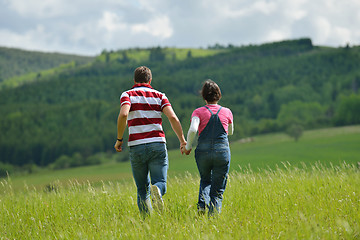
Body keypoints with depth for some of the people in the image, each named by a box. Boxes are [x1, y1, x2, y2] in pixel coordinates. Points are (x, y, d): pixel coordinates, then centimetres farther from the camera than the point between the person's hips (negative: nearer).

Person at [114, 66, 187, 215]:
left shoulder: (128, 95, 6)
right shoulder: (159, 95, 10)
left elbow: (123, 114, -15)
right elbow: (172, 117, -4)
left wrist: (119, 139, -5)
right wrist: (182, 140, 1)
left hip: (136, 147, 0)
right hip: (158, 145, 0)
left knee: (142, 189, 12)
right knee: (161, 184, 1)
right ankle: (156, 190, -34)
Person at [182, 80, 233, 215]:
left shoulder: (198, 112, 2)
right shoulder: (227, 112, 7)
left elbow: (193, 129, -15)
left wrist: (188, 147, -1)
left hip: (203, 152, 1)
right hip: (222, 152, 0)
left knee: (205, 181, 26)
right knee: (218, 189, 8)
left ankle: (202, 204, 1)